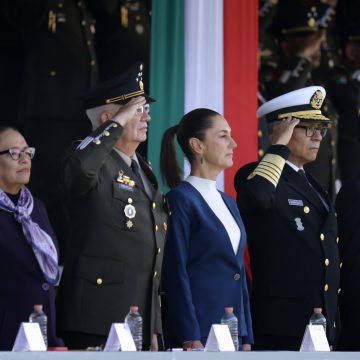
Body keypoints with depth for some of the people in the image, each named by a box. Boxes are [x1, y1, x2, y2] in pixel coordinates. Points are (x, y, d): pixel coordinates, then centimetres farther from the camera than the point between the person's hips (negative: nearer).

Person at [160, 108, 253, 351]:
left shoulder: (227, 202, 17)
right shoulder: (181, 199, -6)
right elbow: (176, 274, -11)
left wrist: (247, 337, 13)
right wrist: (190, 338, -16)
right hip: (198, 334, -7)